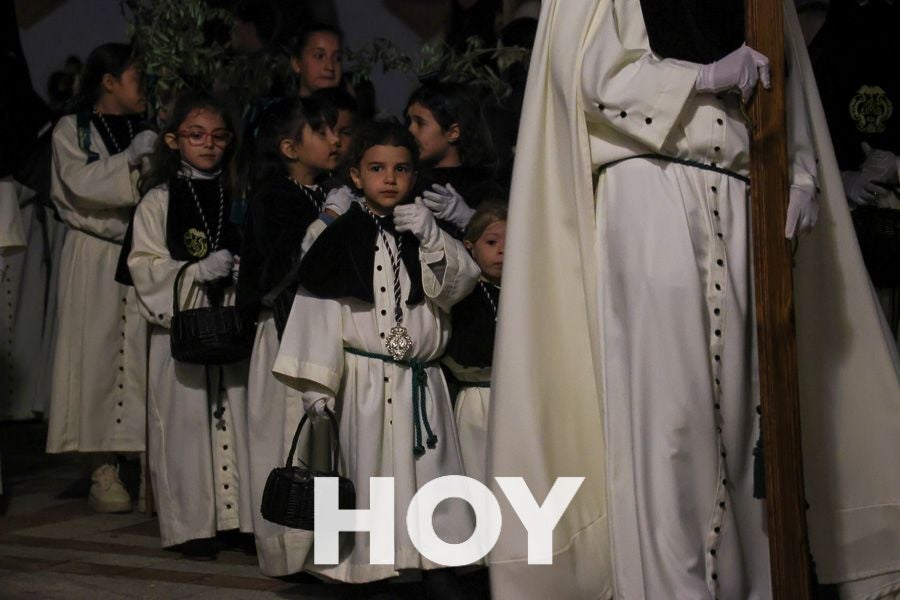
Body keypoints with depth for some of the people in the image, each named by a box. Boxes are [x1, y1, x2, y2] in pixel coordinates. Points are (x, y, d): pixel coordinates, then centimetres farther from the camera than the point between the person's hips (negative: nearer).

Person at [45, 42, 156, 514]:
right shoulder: (72, 130, 5)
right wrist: (128, 158, -17)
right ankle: (103, 470, 1)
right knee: (98, 356, -4)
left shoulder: (142, 132, 17)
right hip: (93, 259, -3)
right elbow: (80, 183, -10)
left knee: (143, 356, -4)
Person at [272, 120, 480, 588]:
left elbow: (461, 283, -2)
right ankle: (363, 569, 15)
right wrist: (316, 384, -9)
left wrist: (431, 238, -16)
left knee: (428, 474, 5)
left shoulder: (426, 232, 9)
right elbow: (319, 310, -4)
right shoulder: (341, 238, -1)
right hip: (363, 381, -2)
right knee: (367, 474, 3)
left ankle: (436, 566, 14)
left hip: (420, 383, 3)